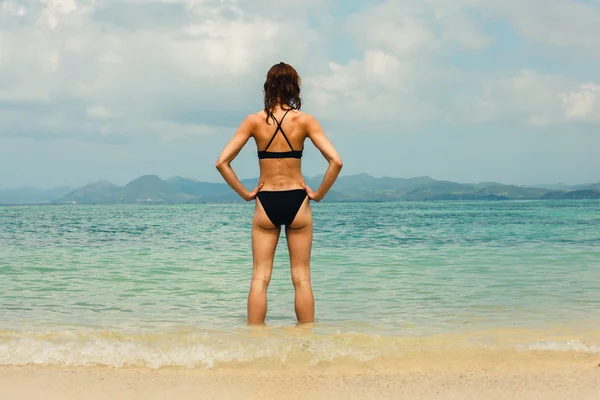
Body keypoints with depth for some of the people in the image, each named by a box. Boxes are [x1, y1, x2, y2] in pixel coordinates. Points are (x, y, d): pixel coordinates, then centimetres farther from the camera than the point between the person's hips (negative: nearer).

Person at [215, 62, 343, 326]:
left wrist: (245, 193, 0)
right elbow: (336, 162, -12)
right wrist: (318, 194, -1)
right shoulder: (305, 120, -4)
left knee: (260, 278, 5)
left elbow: (222, 162, -7)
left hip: (265, 203, 0)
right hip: (297, 201, 0)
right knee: (302, 278, 7)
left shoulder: (254, 121, -3)